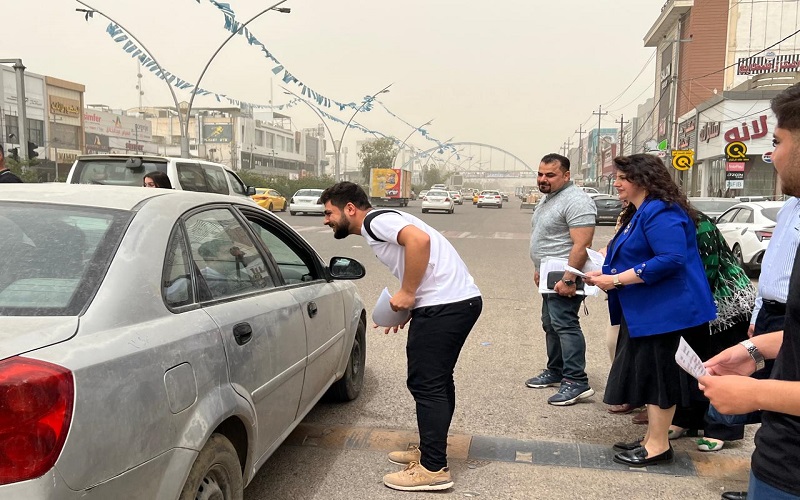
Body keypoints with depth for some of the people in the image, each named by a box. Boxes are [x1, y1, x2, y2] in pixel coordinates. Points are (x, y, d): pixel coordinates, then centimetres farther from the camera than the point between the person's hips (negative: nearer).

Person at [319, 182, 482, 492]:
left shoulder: (375, 221, -7)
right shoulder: (381, 226, 23)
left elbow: (420, 240, -25)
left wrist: (406, 294, -17)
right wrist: (404, 309, 13)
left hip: (444, 305, -11)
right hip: (463, 300, 11)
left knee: (425, 384, -4)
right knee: (437, 381, 18)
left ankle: (433, 469, 4)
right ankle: (430, 451, 31)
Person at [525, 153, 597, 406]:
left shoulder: (575, 201, -18)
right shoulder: (548, 198, 15)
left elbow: (581, 245, -25)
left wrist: (569, 279, -28)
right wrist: (539, 269, 22)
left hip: (564, 278, -10)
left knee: (564, 324, -12)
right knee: (551, 325, 16)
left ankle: (577, 381, -9)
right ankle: (555, 372, 28)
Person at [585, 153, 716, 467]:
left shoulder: (661, 212, -17)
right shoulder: (638, 214, 16)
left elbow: (671, 259, -27)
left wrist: (617, 280, -24)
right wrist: (606, 274, 7)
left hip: (664, 310, -11)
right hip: (643, 311, 11)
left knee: (657, 372, -2)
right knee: (644, 372, 15)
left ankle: (658, 445, 11)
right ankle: (652, 439, 26)